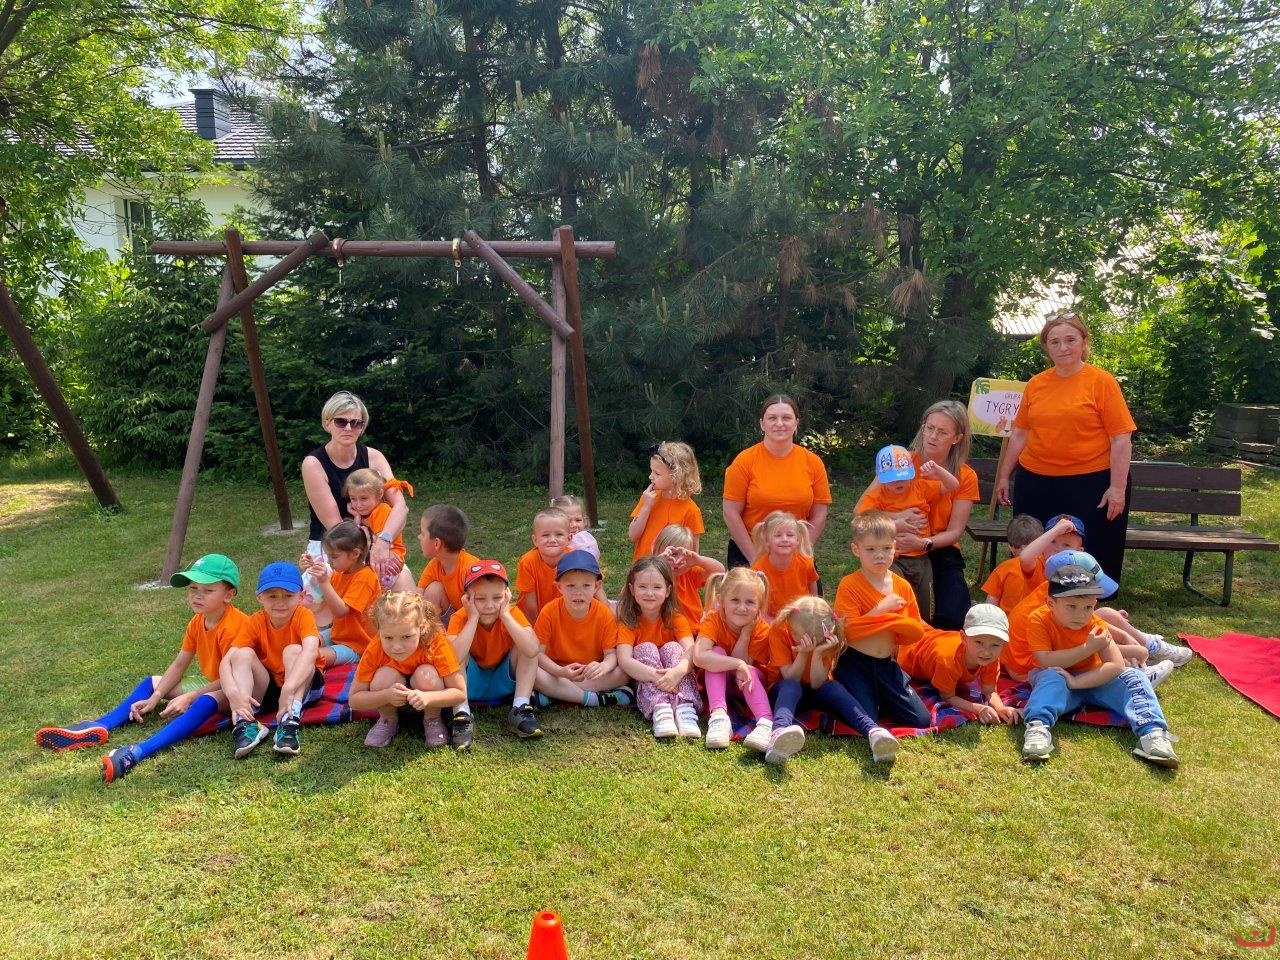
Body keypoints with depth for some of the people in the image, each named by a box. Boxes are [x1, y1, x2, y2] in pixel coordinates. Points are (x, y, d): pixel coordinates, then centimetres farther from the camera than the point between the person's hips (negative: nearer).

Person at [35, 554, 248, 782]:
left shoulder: (234, 626, -24)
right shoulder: (197, 622, 3)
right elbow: (179, 665, 5)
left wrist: (188, 698, -23)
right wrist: (154, 698, -6)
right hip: (209, 684, 10)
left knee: (204, 702, -40)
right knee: (150, 682, 7)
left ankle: (138, 752, -51)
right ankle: (98, 728, -10)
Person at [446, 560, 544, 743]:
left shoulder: (513, 613, -17)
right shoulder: (460, 618, -20)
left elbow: (533, 650, -35)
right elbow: (455, 658, -39)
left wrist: (505, 615, -33)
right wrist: (473, 618, -34)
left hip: (504, 682, 1)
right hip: (470, 683, -1)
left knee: (525, 647, -21)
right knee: (457, 654, -27)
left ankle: (520, 709, -21)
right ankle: (461, 715, -27)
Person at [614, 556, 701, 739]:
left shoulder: (675, 618, -5)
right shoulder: (627, 621, -10)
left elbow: (691, 650, -21)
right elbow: (624, 660, -25)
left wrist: (678, 671, -43)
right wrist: (655, 675, -42)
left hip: (676, 684, 1)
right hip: (642, 682, -1)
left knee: (672, 647, -22)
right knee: (645, 648, -24)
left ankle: (684, 709, -37)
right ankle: (660, 710, -40)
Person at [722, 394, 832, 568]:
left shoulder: (813, 462, -1)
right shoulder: (744, 461, -9)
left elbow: (818, 517, 1)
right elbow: (731, 514, -10)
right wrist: (755, 559, -12)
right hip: (747, 554, -2)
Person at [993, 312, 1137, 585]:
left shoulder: (1102, 381, -5)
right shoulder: (1035, 384, 6)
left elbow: (1121, 439, -8)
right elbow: (1020, 433, 12)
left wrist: (1118, 487, -14)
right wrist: (1004, 476, 13)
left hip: (1091, 483, -4)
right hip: (1035, 483, 4)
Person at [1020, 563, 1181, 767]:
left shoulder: (1096, 626, -13)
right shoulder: (1039, 620, -21)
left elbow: (1117, 665, -23)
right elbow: (1046, 663, -29)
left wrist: (1076, 681, -33)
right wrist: (1087, 648, -32)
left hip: (1093, 682, 3)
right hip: (1058, 685, -3)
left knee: (1133, 676, -18)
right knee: (1050, 676, -36)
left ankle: (1151, 731, -33)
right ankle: (1038, 727, -53)